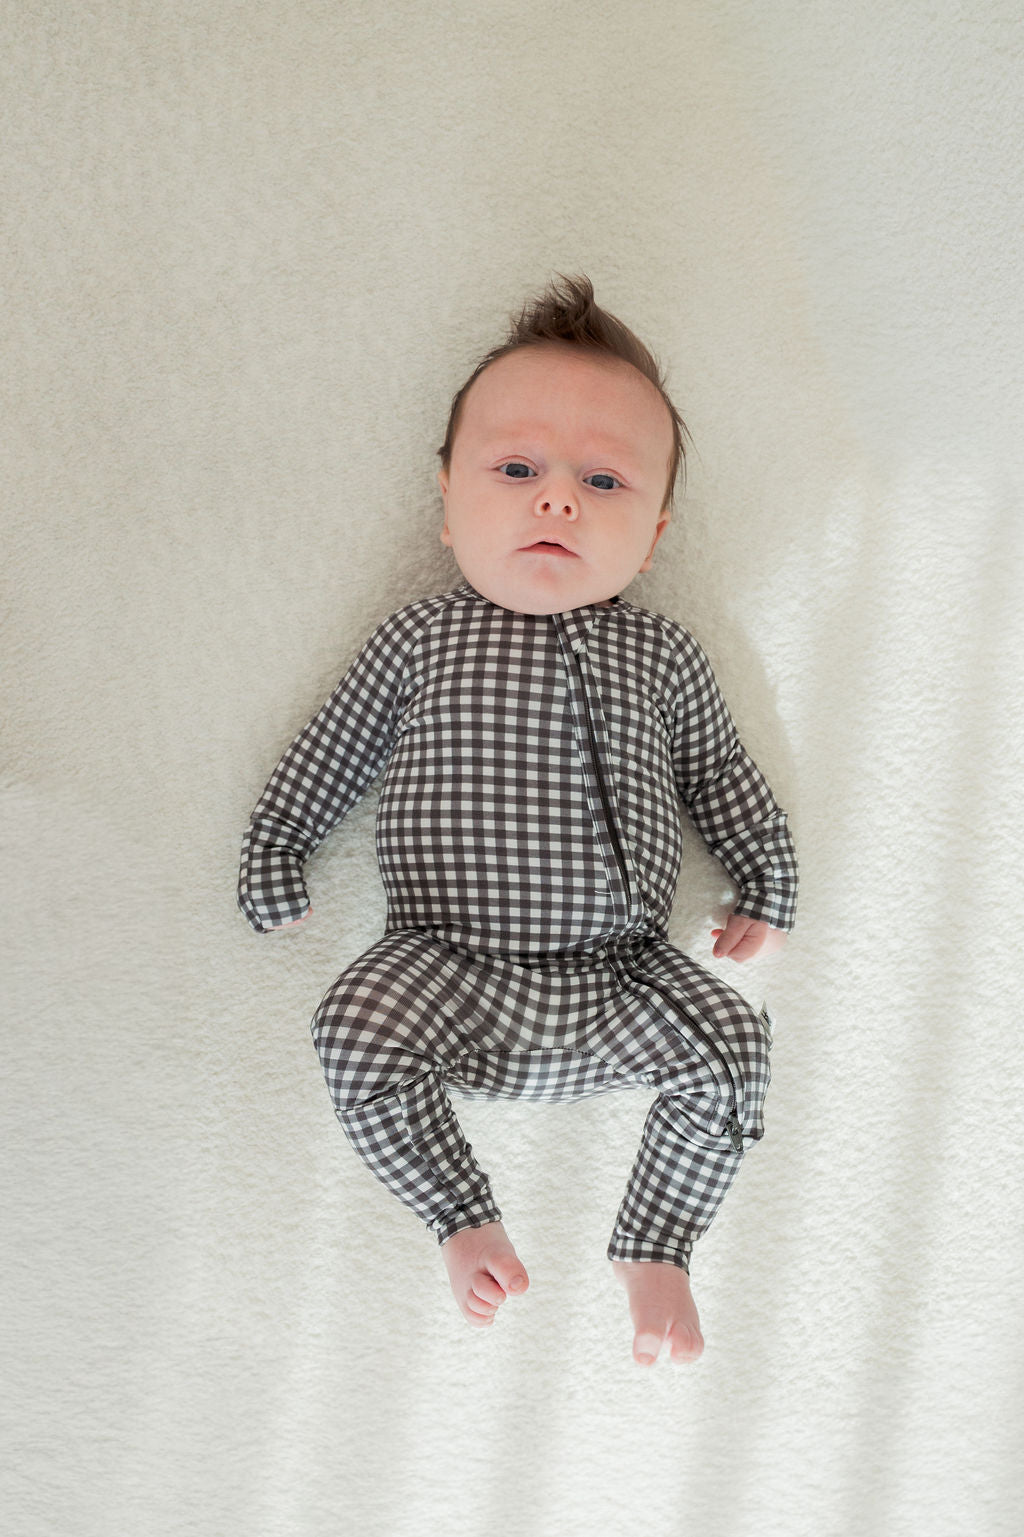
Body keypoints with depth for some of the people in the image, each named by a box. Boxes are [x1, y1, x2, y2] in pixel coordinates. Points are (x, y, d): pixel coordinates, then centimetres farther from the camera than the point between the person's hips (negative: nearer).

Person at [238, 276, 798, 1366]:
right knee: (355, 1032, -25)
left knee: (731, 1042, -15)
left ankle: (653, 1247, 8)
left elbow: (726, 781, 17)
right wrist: (271, 865, 9)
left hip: (620, 973, 2)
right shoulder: (420, 638, 3)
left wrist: (770, 892, 16)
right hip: (451, 968, -1)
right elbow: (327, 760, 10)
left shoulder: (661, 654, 7)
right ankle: (464, 1221, -1)